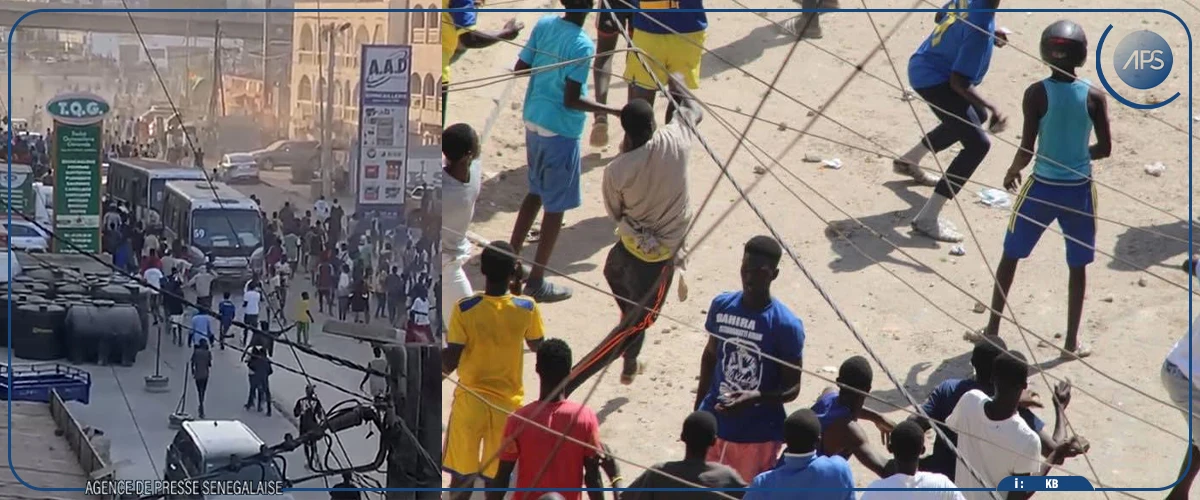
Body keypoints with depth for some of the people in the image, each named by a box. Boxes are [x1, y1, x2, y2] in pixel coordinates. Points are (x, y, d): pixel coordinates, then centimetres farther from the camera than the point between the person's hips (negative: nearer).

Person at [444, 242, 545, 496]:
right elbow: (537, 346, 7)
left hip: (470, 401, -1)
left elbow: (449, 365, -16)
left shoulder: (464, 310, -18)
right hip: (508, 403, 1)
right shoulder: (527, 308, -14)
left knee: (462, 475, 11)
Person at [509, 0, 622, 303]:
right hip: (561, 131, -7)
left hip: (533, 122, 7)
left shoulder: (544, 26, -2)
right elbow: (571, 101, -22)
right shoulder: (582, 46, -22)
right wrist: (615, 112, -16)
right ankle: (536, 283, 9)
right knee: (556, 207, 4)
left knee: (536, 193, 24)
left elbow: (519, 68, 5)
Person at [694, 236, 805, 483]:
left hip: (758, 433, -4)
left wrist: (754, 397, -30)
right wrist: (698, 409, 14)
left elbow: (792, 389, -13)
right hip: (714, 423, 4)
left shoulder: (786, 325, -18)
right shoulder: (721, 305, -4)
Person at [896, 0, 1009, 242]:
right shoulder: (980, 28, -31)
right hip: (933, 79, -10)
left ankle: (908, 161, 46)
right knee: (978, 143, -13)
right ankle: (928, 219, -15)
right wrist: (992, 108, -31)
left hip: (924, 66, 10)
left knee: (976, 116, 32)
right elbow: (958, 83, -30)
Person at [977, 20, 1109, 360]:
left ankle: (993, 329, 23)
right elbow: (1105, 149, -2)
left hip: (1042, 188, -1)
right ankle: (1072, 343, 17)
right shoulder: (1094, 96, -8)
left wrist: (1012, 172, 6)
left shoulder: (1037, 94, -13)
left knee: (1010, 256, 17)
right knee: (1078, 266, 14)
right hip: (1079, 190, 1)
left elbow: (1026, 149, -13)